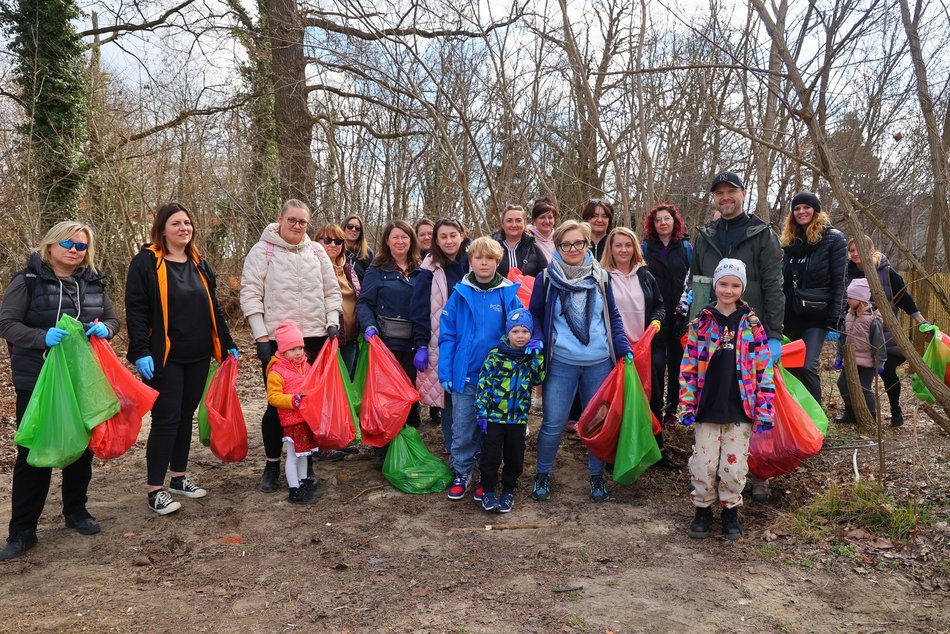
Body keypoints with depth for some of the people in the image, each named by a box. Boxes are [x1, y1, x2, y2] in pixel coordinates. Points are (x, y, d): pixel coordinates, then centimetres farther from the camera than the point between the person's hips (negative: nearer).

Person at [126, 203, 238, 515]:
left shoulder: (200, 264, 14)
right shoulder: (146, 262, -5)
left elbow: (213, 308, 17)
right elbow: (136, 310, -10)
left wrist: (228, 344, 13)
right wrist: (141, 351, -18)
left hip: (198, 357, 6)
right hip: (164, 358, -6)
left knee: (185, 417, 13)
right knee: (166, 420, -3)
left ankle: (179, 477, 27)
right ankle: (155, 490, 8)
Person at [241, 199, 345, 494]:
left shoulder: (316, 251, 10)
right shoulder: (262, 251, -1)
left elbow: (332, 290, 14)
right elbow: (250, 295, -5)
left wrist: (332, 322, 0)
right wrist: (261, 336, -11)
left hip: (315, 337, 4)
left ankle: (308, 453, 28)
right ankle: (272, 463, 15)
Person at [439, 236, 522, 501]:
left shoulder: (509, 296, -4)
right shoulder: (460, 294, -3)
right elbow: (447, 335, -2)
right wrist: (445, 373, -7)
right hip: (465, 377, 0)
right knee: (462, 430, 9)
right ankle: (461, 473, 28)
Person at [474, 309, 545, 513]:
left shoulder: (531, 356, 6)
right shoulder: (495, 355, -6)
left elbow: (538, 379, -6)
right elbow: (483, 384, -7)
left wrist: (537, 356, -12)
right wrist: (481, 412, -9)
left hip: (518, 417, 3)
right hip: (494, 415, -3)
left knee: (514, 457, 11)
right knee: (491, 455, 2)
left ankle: (508, 490, 29)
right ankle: (488, 490, 19)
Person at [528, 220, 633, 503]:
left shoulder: (601, 277, 5)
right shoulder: (546, 278, -2)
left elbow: (613, 316, 13)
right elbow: (535, 315, 6)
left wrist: (623, 349, 4)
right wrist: (537, 342, -10)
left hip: (599, 363, 3)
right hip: (561, 363, -2)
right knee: (553, 423, 0)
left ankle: (597, 476, 31)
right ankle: (542, 475, 22)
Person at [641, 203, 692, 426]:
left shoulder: (686, 248, 8)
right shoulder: (645, 248, 7)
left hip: (679, 314, 1)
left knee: (677, 361, 7)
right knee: (656, 361, -7)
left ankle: (673, 409, 18)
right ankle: (655, 410, 3)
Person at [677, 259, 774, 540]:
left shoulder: (751, 324, 2)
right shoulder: (701, 322, 2)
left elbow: (764, 369, 1)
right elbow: (688, 367, 2)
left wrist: (764, 410, -3)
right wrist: (686, 406, -3)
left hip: (740, 410, 0)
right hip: (707, 409, 0)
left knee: (734, 466, 4)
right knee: (703, 464, 3)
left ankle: (730, 511, 27)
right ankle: (703, 510, 25)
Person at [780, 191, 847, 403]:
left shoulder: (833, 239, -3)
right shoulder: (788, 240, 13)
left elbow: (838, 283, -7)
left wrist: (833, 322, -14)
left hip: (816, 316, -5)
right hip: (789, 314, 5)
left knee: (807, 367, -13)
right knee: (789, 366, 6)